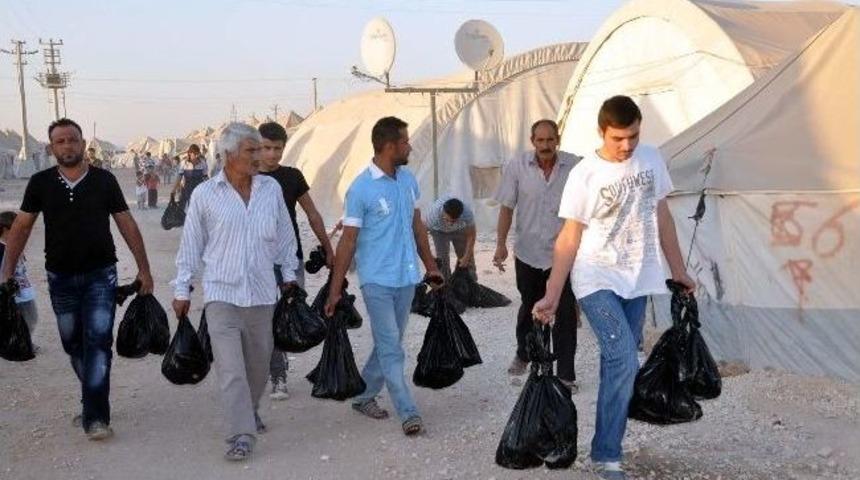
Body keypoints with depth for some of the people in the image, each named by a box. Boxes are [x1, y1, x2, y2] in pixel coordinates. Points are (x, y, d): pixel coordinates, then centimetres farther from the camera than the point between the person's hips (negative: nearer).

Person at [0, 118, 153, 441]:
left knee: (98, 342, -9)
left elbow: (127, 225, 2)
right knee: (73, 345, 12)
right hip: (60, 278, 3)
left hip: (100, 275, -2)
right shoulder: (41, 183, 1)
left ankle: (95, 417, -7)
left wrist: (144, 269, 0)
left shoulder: (104, 180, -2)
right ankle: (94, 402, 29)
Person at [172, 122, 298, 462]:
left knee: (258, 362, 14)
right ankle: (242, 436, -7)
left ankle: (249, 411, 38)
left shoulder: (271, 189, 5)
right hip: (221, 293, -3)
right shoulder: (205, 194, -3)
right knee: (230, 366, -9)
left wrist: (289, 274, 15)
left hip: (262, 293, 3)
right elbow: (190, 245, 3)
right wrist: (182, 290, 4)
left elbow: (285, 236, 14)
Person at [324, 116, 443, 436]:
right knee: (391, 350, -4)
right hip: (377, 280, -7)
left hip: (407, 277, 7)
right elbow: (348, 240, -11)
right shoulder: (361, 189, -14)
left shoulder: (408, 180, 6)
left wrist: (430, 265, 18)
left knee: (388, 344, 14)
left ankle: (364, 395, 30)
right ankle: (408, 412, 0)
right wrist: (335, 289, -10)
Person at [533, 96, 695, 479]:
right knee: (624, 361, -17)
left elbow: (662, 217, 12)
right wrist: (551, 297, -13)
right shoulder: (584, 174, -12)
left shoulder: (652, 160, 2)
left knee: (618, 363, 10)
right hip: (597, 280, -5)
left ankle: (607, 448, 21)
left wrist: (679, 271, 14)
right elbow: (569, 239, -10)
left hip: (637, 280, 5)